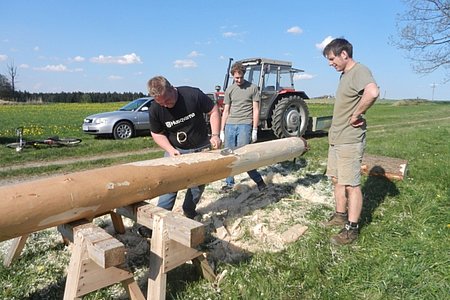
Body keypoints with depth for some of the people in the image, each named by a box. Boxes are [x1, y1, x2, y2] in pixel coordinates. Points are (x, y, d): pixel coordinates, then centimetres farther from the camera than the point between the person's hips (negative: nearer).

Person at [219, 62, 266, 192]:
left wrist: (255, 130, -5)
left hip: (245, 125, -4)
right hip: (230, 125, 4)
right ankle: (229, 183, 19)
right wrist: (222, 130, 9)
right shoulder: (229, 90, 13)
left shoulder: (252, 88, 3)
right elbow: (226, 111, 14)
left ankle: (258, 180, 8)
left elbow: (256, 110, 2)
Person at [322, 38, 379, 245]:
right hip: (336, 139, 10)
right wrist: (334, 131, 13)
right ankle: (340, 215, 31)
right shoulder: (344, 74, 15)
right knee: (337, 180, 17)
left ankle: (352, 228, 9)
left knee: (351, 184, -2)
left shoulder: (359, 71, -15)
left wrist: (356, 115, -23)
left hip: (349, 141, -10)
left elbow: (372, 93, -36)